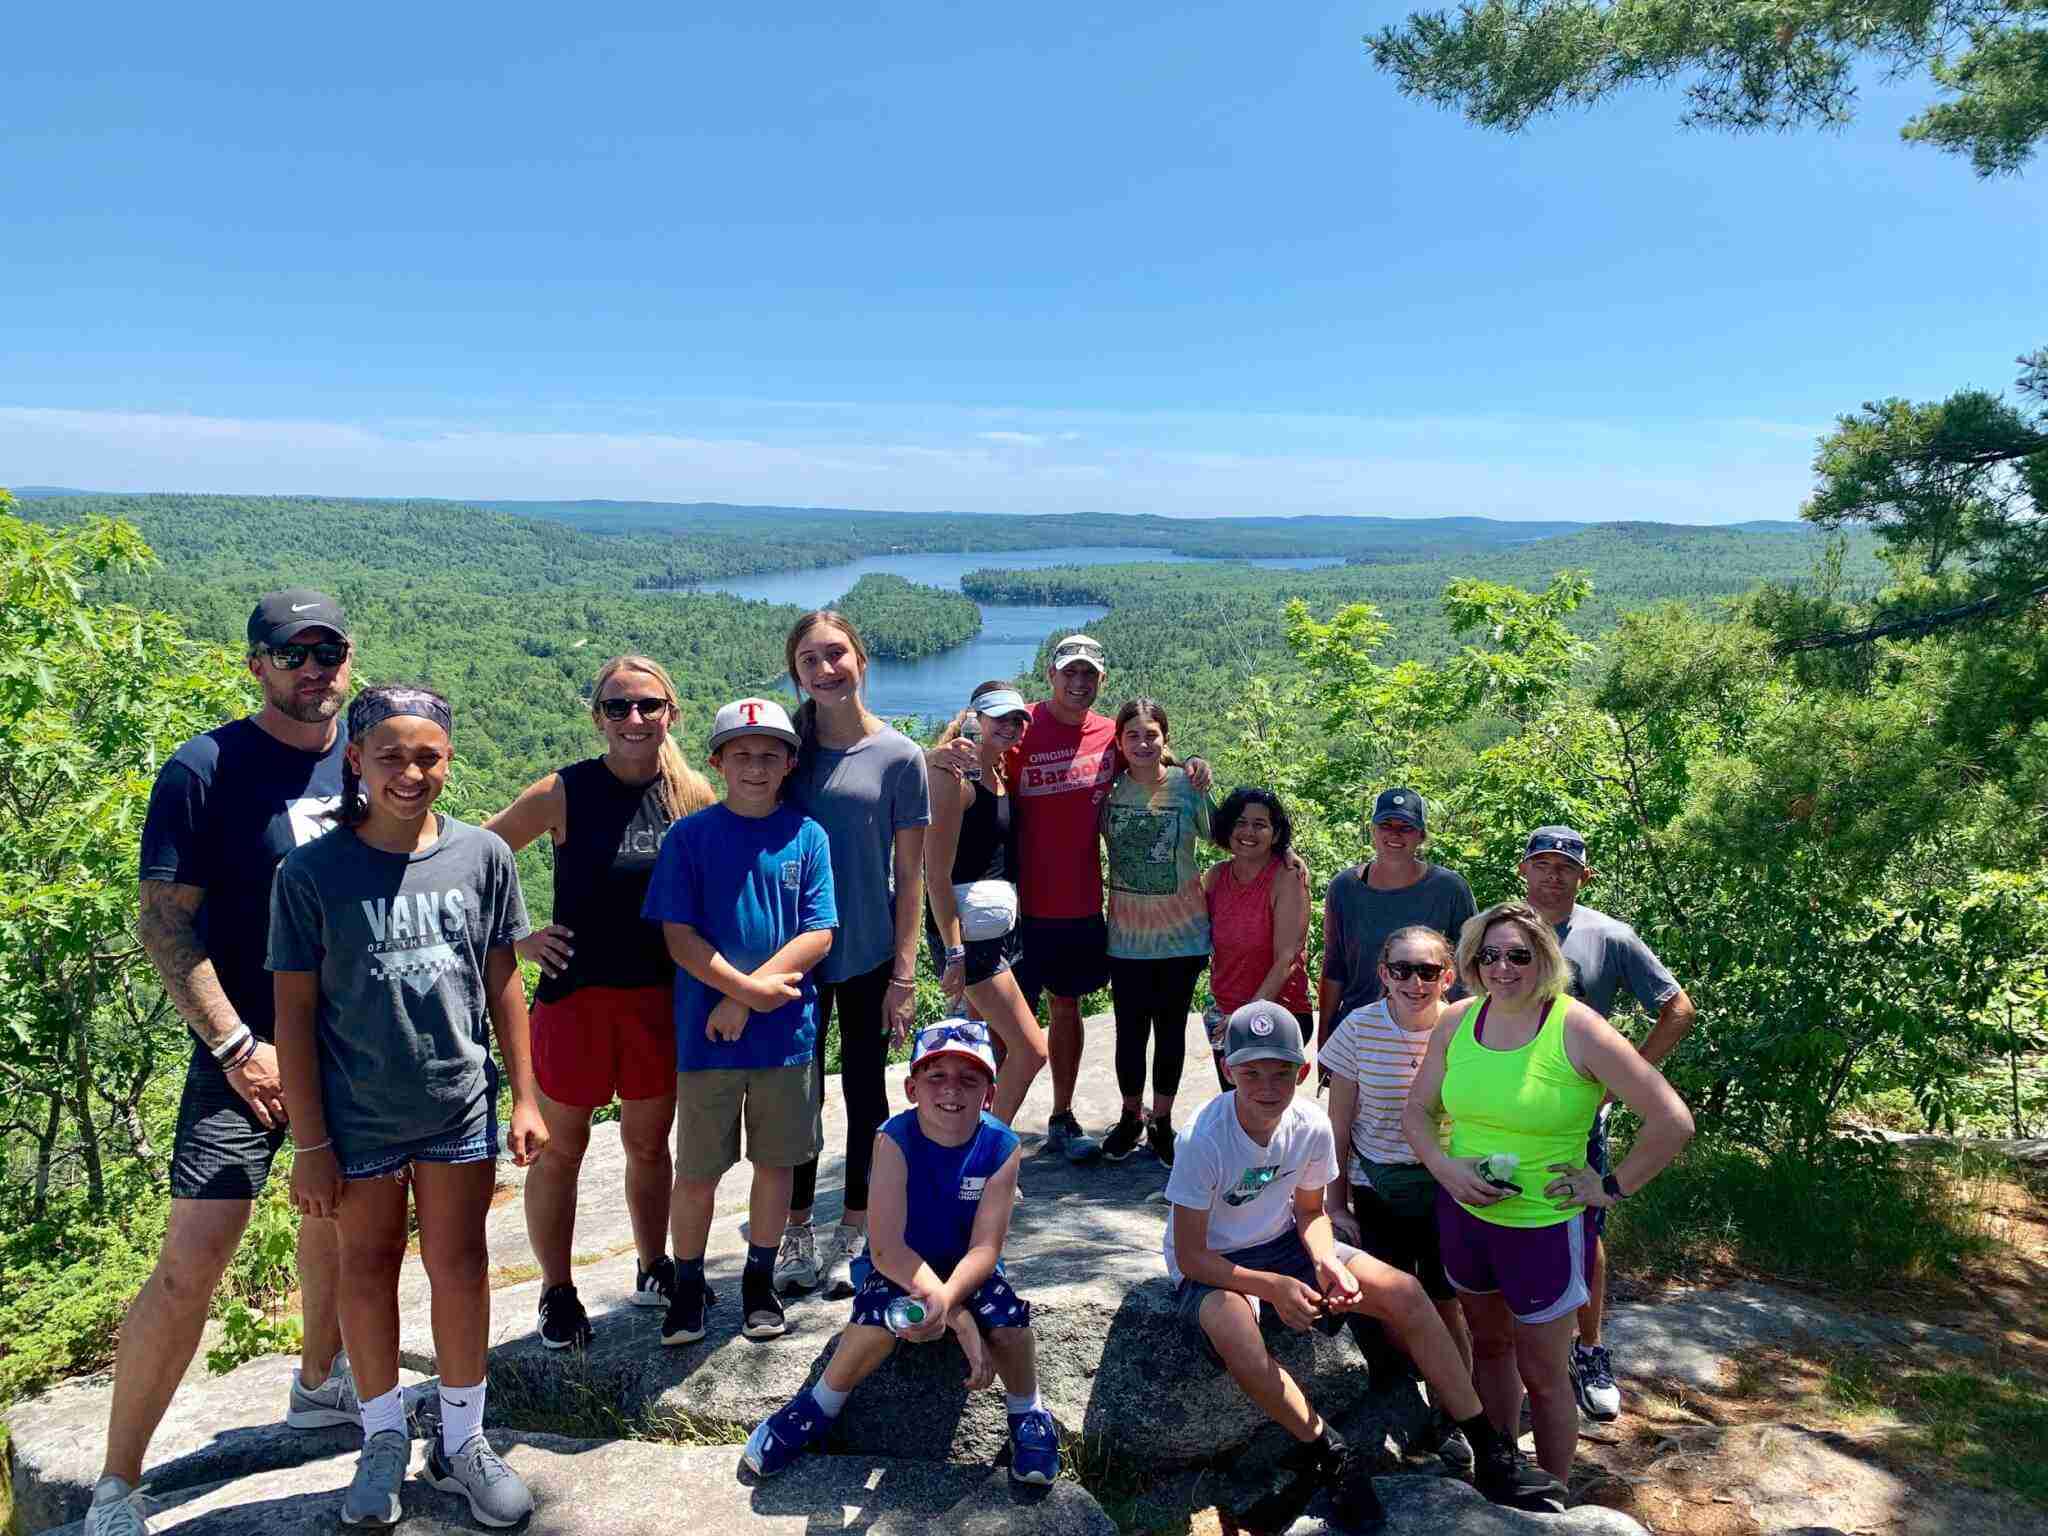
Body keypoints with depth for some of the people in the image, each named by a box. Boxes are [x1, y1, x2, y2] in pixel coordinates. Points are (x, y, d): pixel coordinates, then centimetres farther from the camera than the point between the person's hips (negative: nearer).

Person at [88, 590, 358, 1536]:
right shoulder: (205, 771, -12)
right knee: (190, 1265, -8)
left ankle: (318, 1385, 43)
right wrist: (237, 1046, -16)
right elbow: (164, 923, -12)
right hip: (252, 1052, -6)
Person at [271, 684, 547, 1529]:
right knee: (368, 1270, 14)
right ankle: (384, 1440, 34)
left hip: (461, 1107, 1)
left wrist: (525, 1098, 3)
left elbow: (503, 983, 3)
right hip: (359, 1115, -1)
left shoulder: (483, 855, -5)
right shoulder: (312, 872, -10)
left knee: (459, 1268, 11)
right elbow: (295, 1011, -6)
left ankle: (461, 1440, 29)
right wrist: (311, 1143, -6)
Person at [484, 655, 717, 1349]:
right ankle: (557, 1293, 27)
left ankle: (654, 1269, 36)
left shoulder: (693, 796, -2)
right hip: (575, 993, -2)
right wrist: (515, 937, -9)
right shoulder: (563, 792, -11)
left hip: (661, 997, 3)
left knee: (649, 1142, 17)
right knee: (560, 1148, 10)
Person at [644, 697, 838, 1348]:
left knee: (776, 1160, 12)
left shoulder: (806, 836, 0)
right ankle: (688, 1286, 27)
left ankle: (760, 1281, 31)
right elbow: (679, 935, -8)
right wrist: (748, 986, -17)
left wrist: (746, 997, -13)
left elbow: (818, 935, -5)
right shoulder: (690, 836, -3)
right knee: (697, 1170, 7)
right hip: (707, 1032, -1)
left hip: (787, 1031, 1)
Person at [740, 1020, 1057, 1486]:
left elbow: (985, 1247, -20)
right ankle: (819, 1407, 0)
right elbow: (887, 1247, -27)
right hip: (899, 1267, -1)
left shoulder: (1001, 1147, -18)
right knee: (877, 1326, -31)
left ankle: (1028, 1412, 7)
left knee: (1010, 1323, -26)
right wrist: (957, 1317, -35)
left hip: (967, 1269, 2)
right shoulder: (895, 1141, -23)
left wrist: (945, 1300, -41)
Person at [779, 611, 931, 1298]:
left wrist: (904, 973, -7)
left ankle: (854, 1234, 26)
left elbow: (910, 873, -4)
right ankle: (797, 1232, 26)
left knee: (864, 1089, 11)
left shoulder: (899, 756, -6)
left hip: (870, 955, -1)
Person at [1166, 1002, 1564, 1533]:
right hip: (1210, 1268, -5)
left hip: (1282, 1243, 5)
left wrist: (1326, 1262, -18)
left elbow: (1310, 1212, 4)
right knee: (1229, 1324, -40)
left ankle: (1489, 1450, 1)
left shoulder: (1312, 1126, -14)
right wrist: (1274, 1287, -29)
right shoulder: (1203, 1140, -28)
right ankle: (1333, 1457, -20)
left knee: (1404, 1292, -12)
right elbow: (1190, 1254, -21)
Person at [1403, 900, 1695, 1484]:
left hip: (1544, 1225, -4)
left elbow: (1672, 1122, -18)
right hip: (1463, 1213, 5)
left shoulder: (1578, 1030, -19)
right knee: (1488, 1346, 22)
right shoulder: (1457, 1022, -4)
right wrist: (1444, 1165, -11)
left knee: (1541, 1375, 10)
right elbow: (1417, 1111, 6)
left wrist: (1613, 1188, -13)